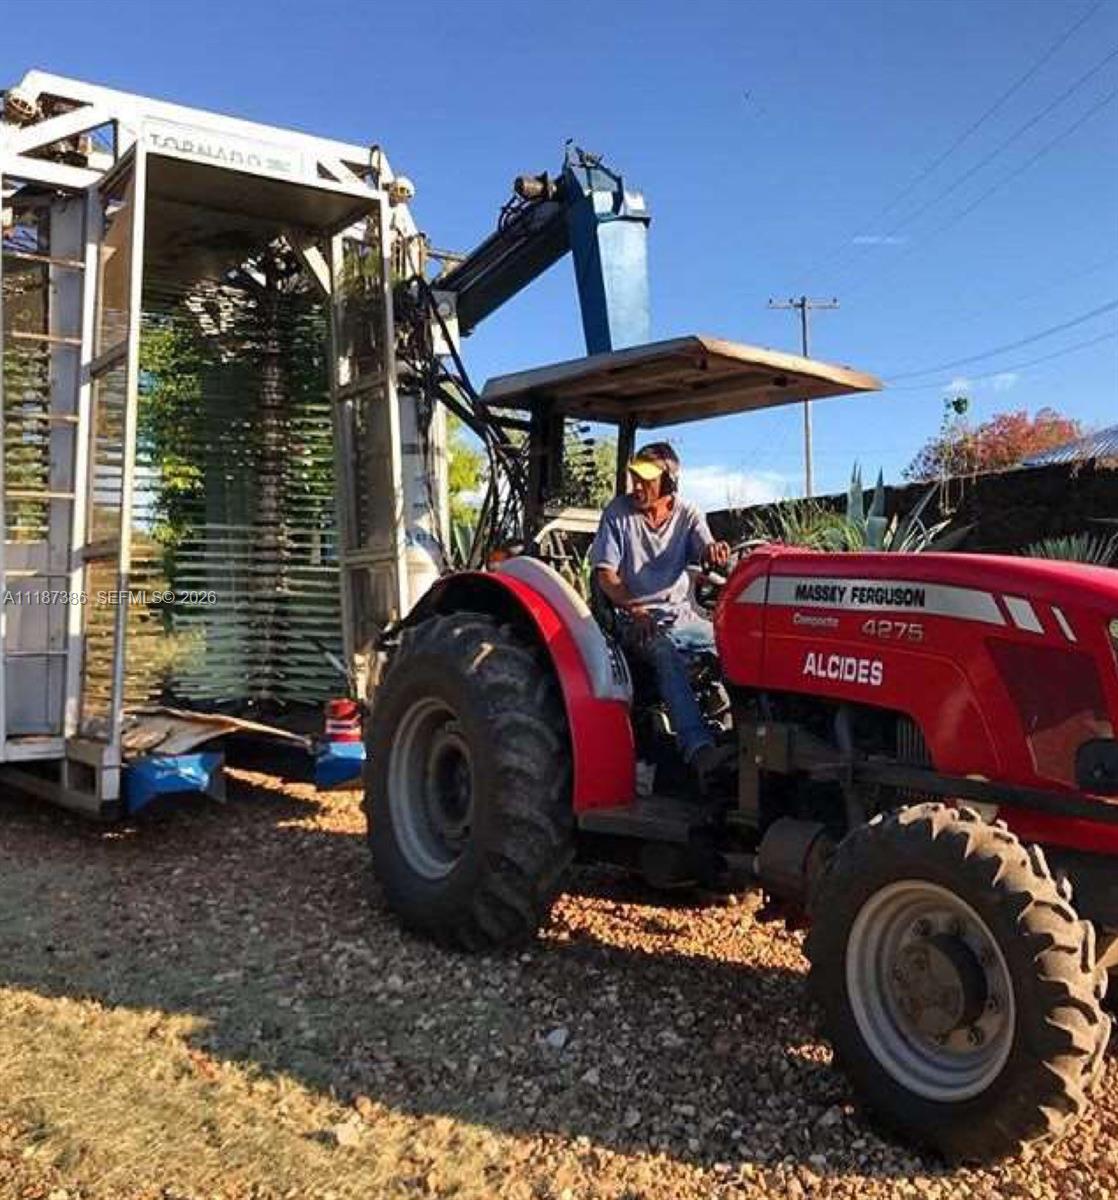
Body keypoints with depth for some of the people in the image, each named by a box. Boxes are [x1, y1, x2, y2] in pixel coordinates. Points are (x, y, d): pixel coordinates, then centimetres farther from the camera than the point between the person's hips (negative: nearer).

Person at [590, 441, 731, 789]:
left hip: (681, 616, 4)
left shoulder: (687, 514, 8)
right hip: (636, 619, -4)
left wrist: (714, 551, -34)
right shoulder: (617, 512, 1)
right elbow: (605, 574, -2)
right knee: (667, 653, -36)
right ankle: (698, 748, -48)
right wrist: (635, 610, -18)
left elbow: (705, 552, -7)